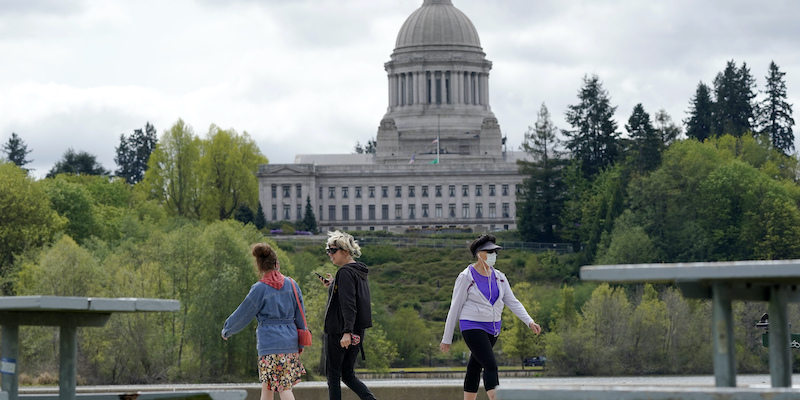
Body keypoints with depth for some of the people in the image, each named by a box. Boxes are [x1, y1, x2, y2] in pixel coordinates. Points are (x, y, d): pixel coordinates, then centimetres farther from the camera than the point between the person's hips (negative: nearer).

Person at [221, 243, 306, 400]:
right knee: (266, 386, 13)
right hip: (290, 341, 5)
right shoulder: (291, 285, 4)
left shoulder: (259, 289, -8)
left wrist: (227, 330, 17)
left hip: (269, 342, -5)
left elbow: (243, 315, 0)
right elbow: (300, 315, 10)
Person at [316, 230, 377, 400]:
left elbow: (348, 305, -23)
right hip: (357, 333, 9)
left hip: (338, 332, -9)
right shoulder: (360, 272, 14)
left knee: (333, 375, 1)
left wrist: (346, 332, -28)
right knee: (348, 375, 14)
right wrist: (332, 286, 20)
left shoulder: (345, 272, -14)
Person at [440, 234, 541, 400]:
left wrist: (530, 322, -7)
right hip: (472, 327, -6)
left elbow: (513, 302, 8)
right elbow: (455, 308, -6)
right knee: (491, 366, -19)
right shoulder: (466, 277, -9)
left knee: (475, 369, 12)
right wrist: (446, 339, -4)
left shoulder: (499, 277, 8)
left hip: (493, 328, 6)